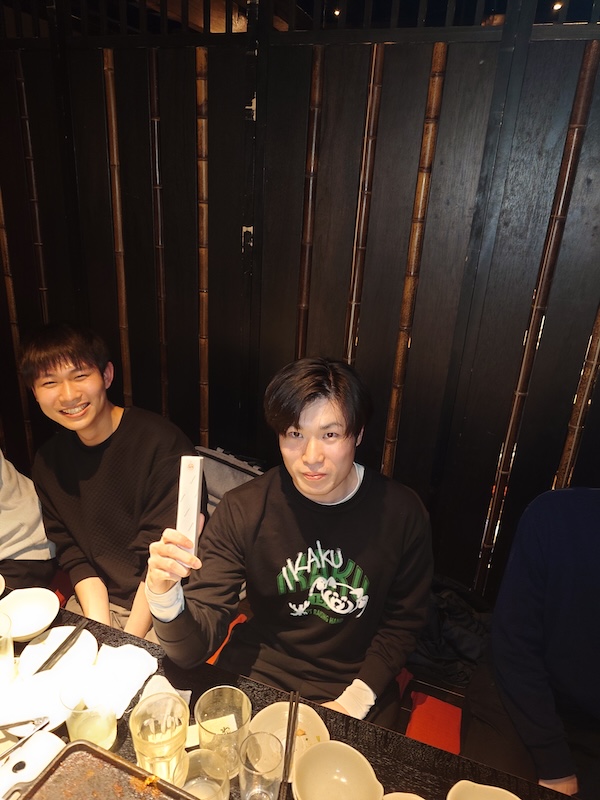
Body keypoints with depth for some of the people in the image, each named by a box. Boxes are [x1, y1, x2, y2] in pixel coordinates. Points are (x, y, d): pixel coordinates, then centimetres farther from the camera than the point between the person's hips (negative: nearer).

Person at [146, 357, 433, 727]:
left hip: (356, 688, 1)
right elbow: (193, 648, -14)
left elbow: (402, 623, 3)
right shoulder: (242, 509, -14)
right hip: (257, 677, 0)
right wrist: (163, 593, -35)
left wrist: (355, 701, -7)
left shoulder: (403, 514, -12)